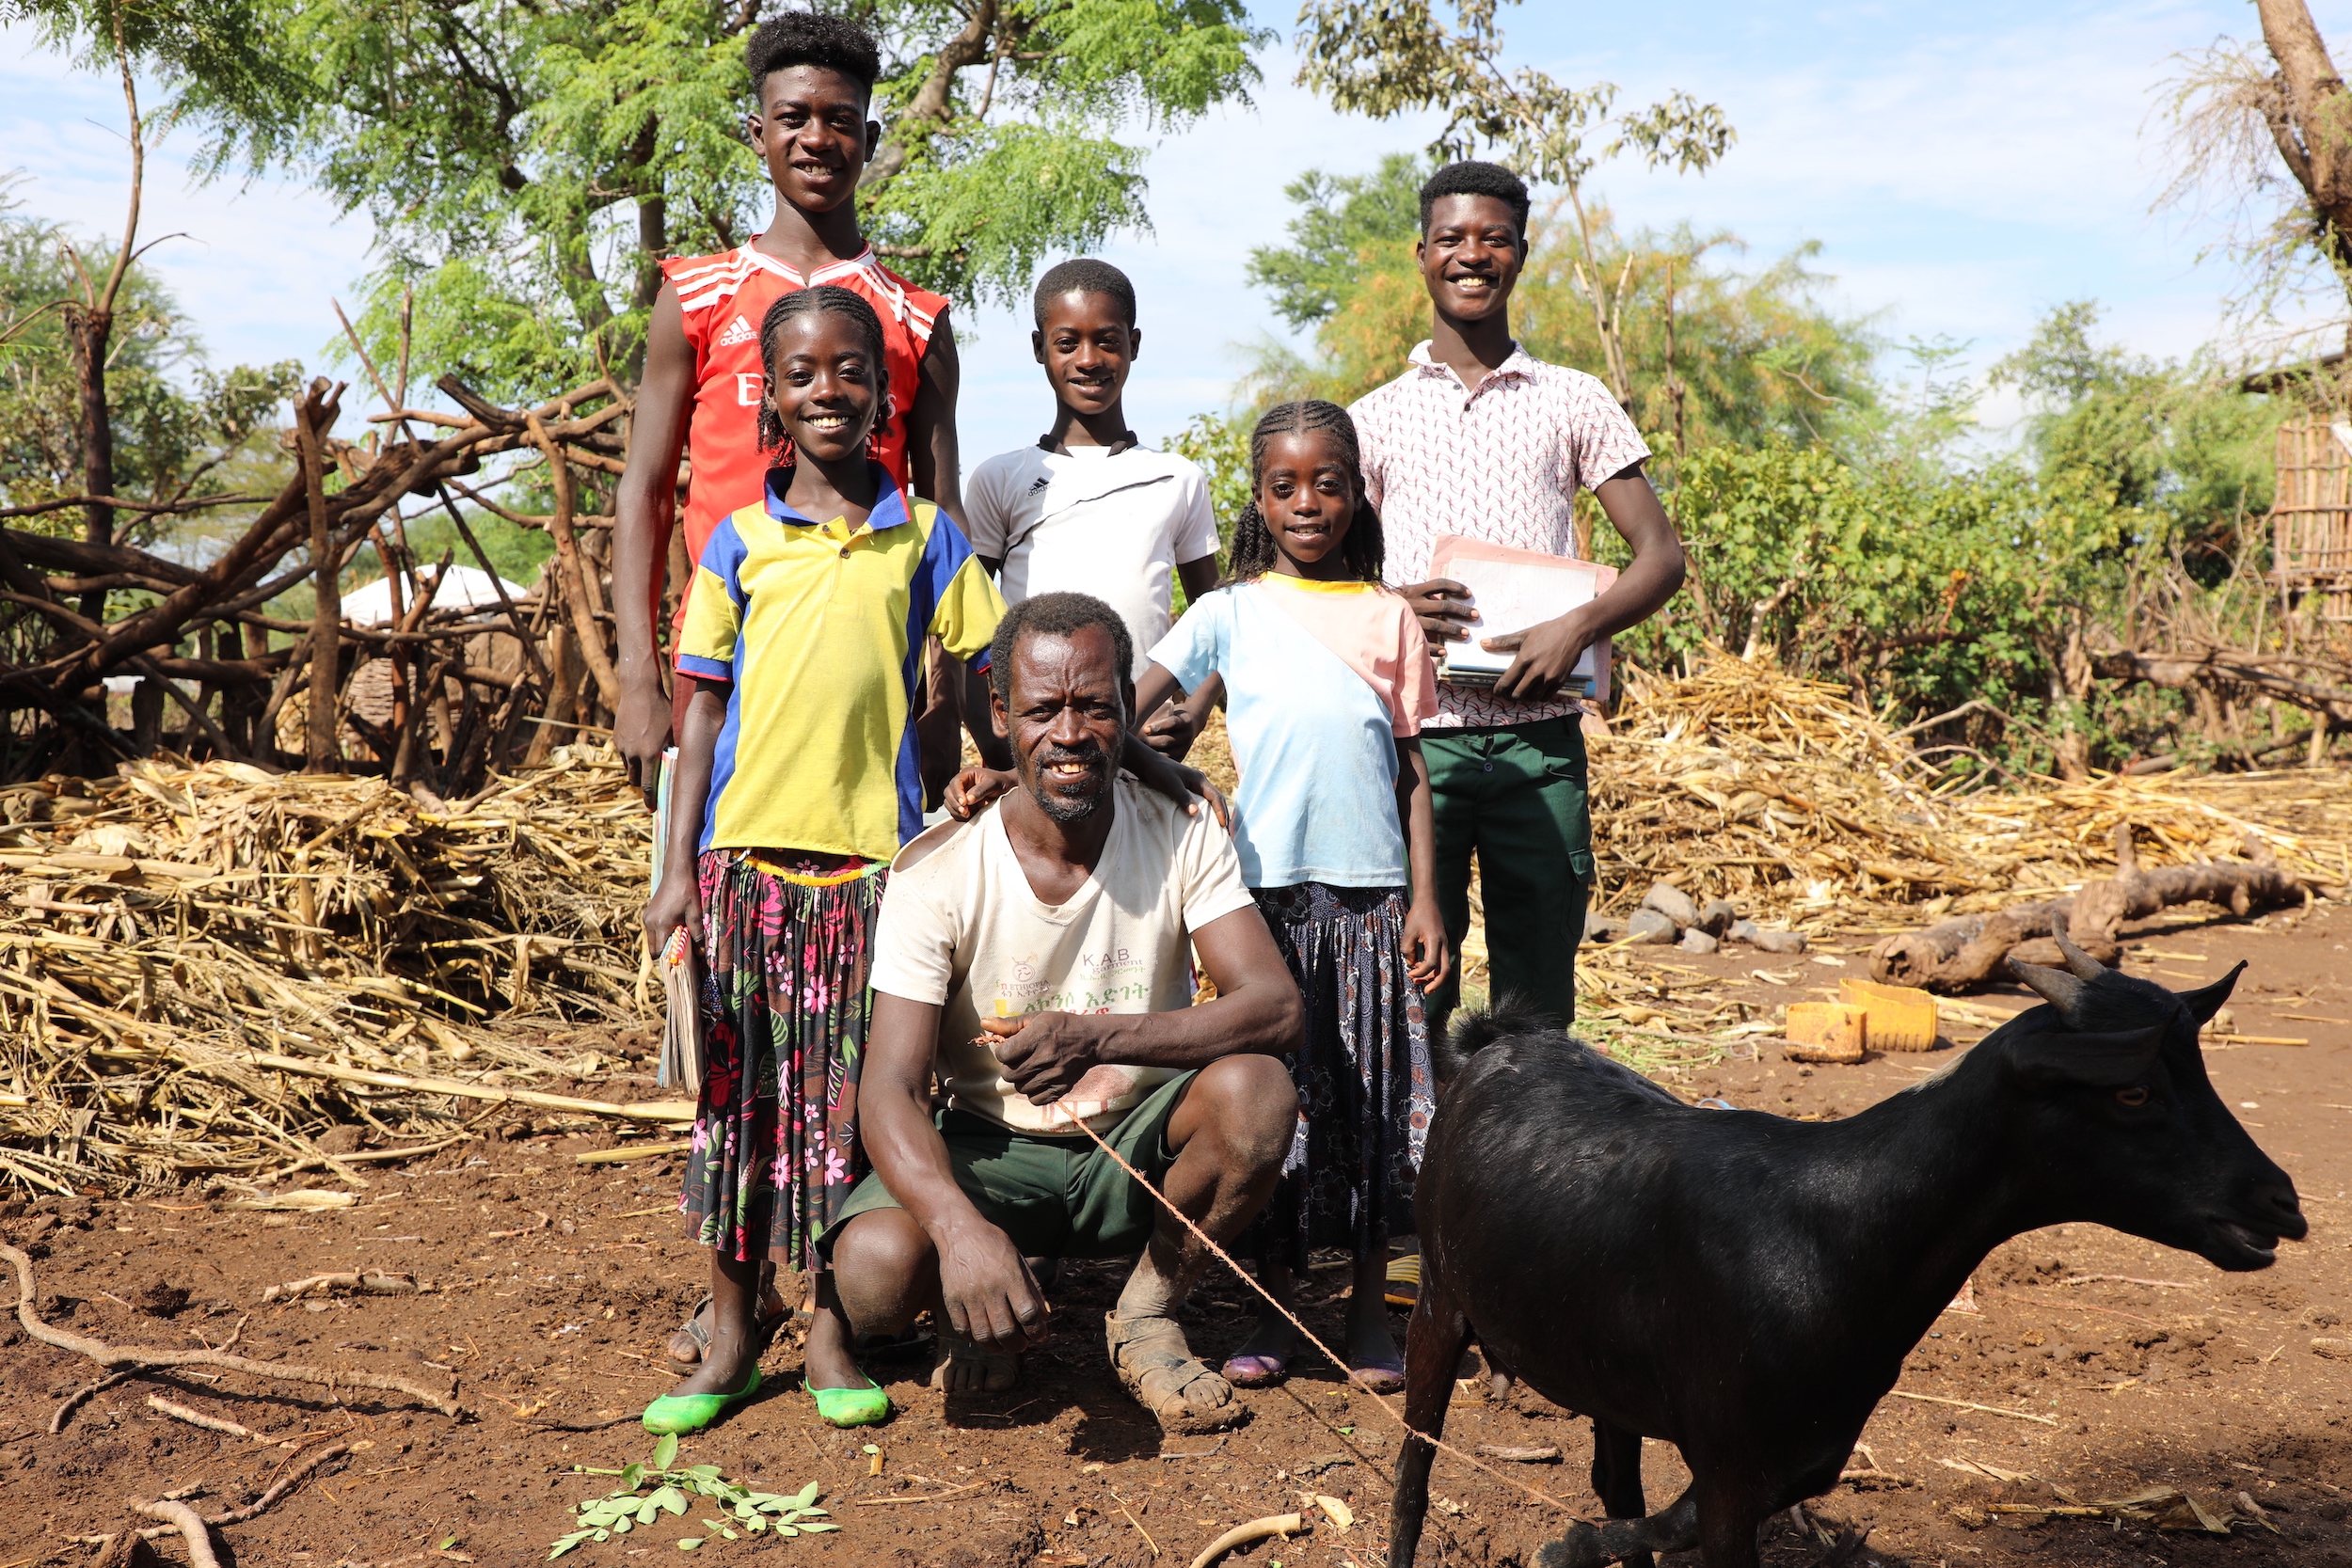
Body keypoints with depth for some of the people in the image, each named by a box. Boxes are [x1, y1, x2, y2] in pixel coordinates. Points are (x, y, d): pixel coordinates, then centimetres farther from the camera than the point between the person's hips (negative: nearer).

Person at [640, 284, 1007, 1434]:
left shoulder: (924, 536, 5)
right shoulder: (739, 542, 6)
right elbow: (704, 704, 6)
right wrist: (678, 867, 2)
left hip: (873, 852, 0)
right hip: (746, 849, 1)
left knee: (849, 1094, 4)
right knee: (736, 1088, 6)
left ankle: (832, 1333, 18)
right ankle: (732, 1328, 20)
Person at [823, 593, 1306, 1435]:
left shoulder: (1182, 835, -11)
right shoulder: (936, 871, -17)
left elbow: (1275, 1006, -22)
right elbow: (891, 1090, -23)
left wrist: (1099, 1036, -38)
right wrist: (961, 1226, -44)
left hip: (1135, 1146, 2)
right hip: (992, 1152, -1)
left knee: (1256, 1088, -30)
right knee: (875, 1266, -31)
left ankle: (1147, 1318, -3)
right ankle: (990, 1311, 8)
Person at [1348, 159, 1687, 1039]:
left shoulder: (1573, 402, 10)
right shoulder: (1377, 416, 11)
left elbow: (1661, 557, 6)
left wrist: (1579, 627, -13)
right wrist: (1388, 605, -12)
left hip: (1539, 737, 0)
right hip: (1415, 735, 0)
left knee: (1538, 1001, 5)